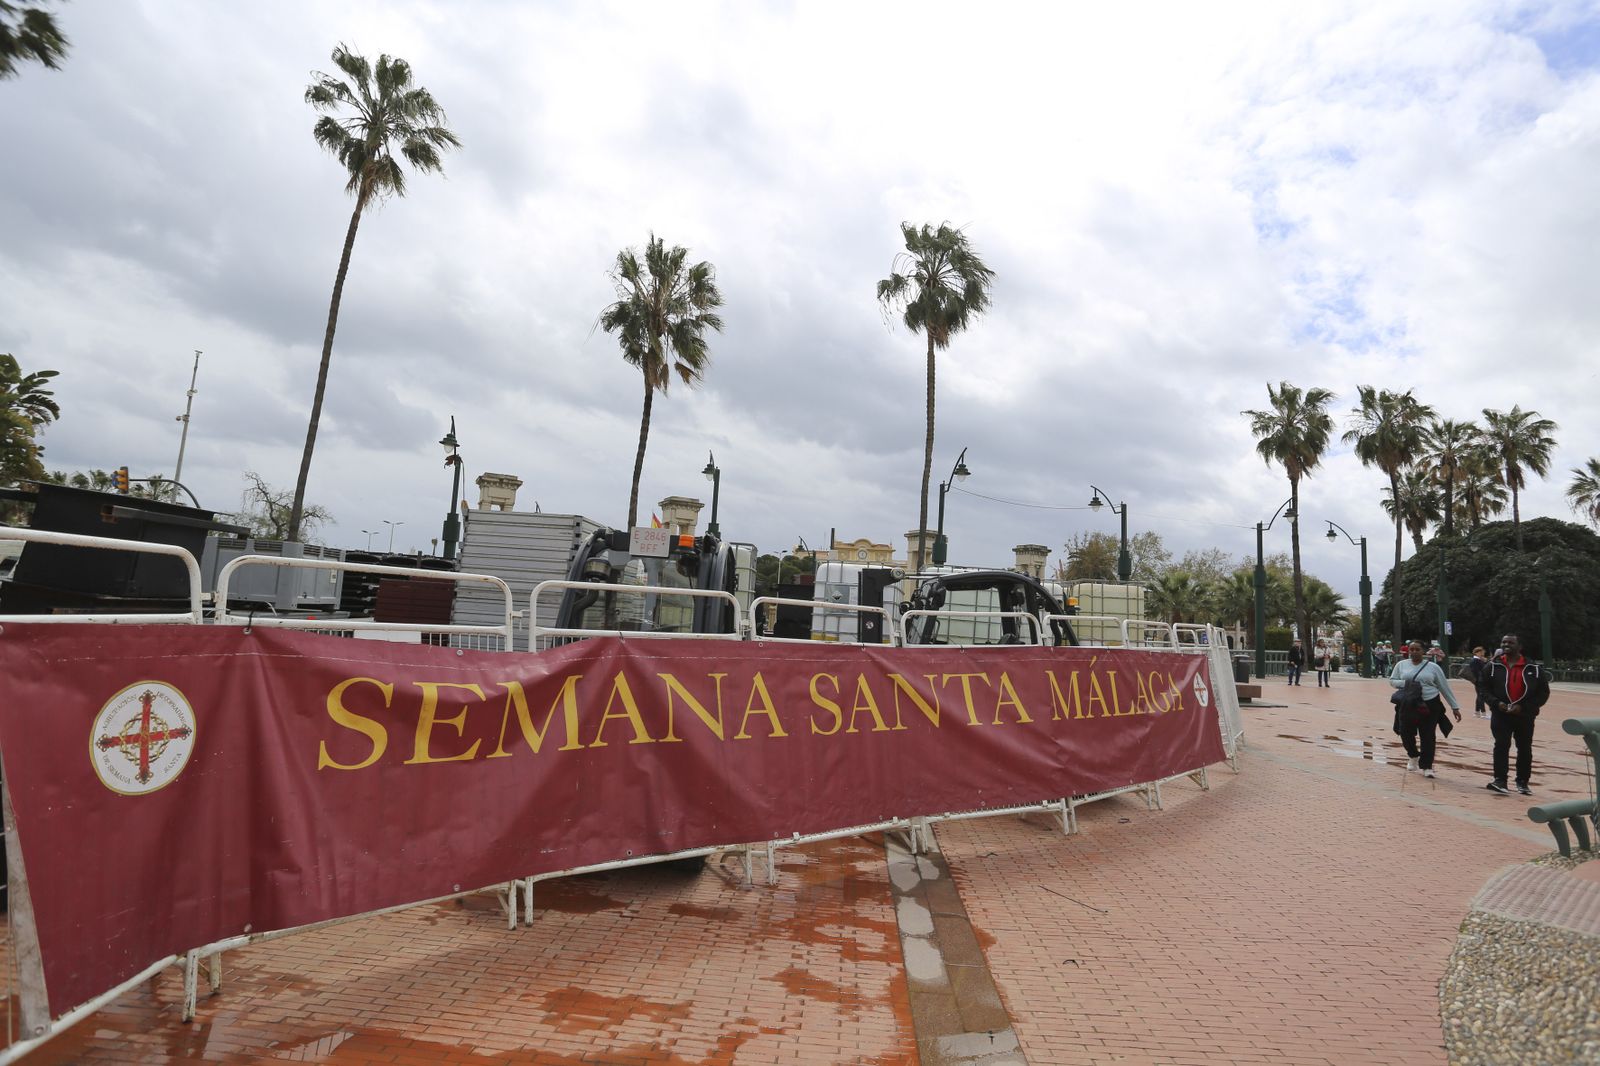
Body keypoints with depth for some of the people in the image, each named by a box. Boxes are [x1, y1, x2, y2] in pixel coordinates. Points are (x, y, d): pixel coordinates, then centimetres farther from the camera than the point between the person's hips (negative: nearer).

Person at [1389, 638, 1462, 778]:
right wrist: (1405, 683, -13)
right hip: (1408, 706, 1)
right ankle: (1413, 756, 28)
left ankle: (1426, 766, 11)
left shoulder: (1433, 667, 2)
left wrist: (1455, 707, 6)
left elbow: (1445, 687, 6)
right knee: (1406, 733, -1)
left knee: (1428, 737, 1)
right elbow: (1392, 681, 8)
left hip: (1430, 706, -1)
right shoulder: (1401, 665, 6)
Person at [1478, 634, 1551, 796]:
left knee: (1525, 749, 10)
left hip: (1525, 716, 1)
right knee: (1501, 746, -6)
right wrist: (1496, 703, -13)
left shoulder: (1533, 668, 0)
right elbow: (1484, 688, 4)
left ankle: (1523, 782, 24)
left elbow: (1543, 692, 0)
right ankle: (1500, 780, -6)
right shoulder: (1493, 666, 1)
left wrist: (1524, 707, -11)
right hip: (1500, 714, -1)